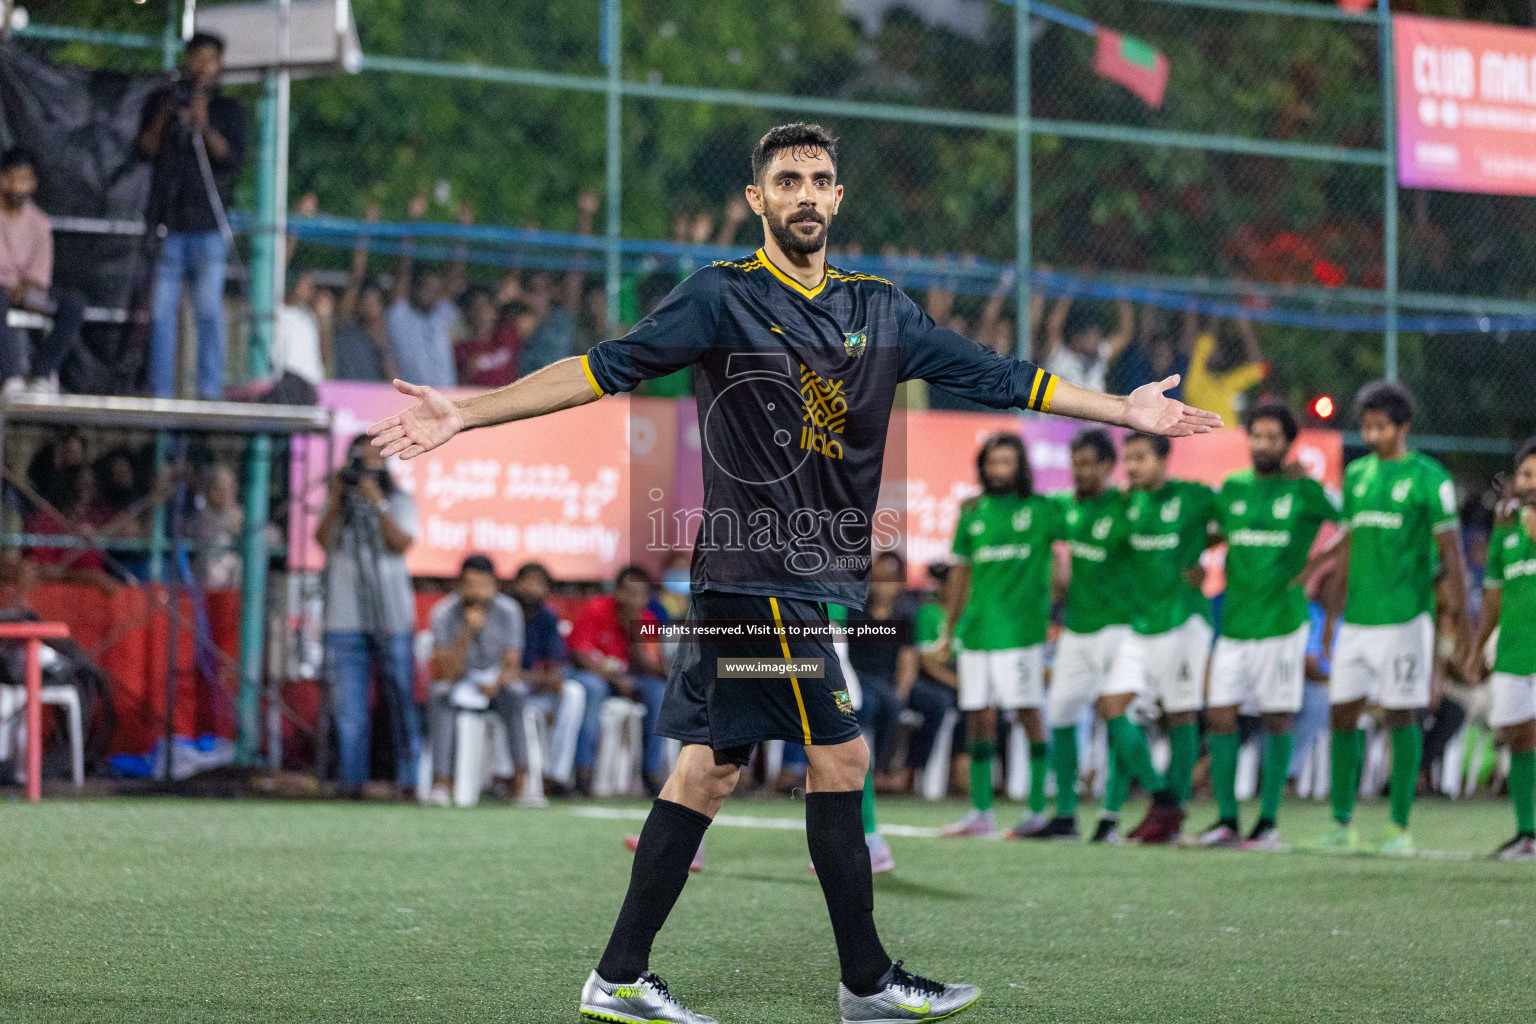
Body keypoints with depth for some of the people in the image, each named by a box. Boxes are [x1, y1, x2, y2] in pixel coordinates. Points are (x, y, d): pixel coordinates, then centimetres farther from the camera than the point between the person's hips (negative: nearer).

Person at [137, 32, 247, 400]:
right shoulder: (161, 101, 15)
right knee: (163, 310, -4)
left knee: (209, 310, -8)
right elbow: (146, 150, 5)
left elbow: (233, 159, -1)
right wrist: (166, 116, -9)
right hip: (168, 219, 1)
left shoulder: (227, 110, 12)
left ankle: (210, 390, -9)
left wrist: (204, 126, -14)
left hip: (208, 221, -1)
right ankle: (160, 392, -3)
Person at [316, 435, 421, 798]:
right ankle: (352, 778, 0)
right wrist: (336, 501, -9)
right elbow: (323, 539, -1)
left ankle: (410, 777, -3)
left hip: (391, 617, -2)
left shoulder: (399, 502, 8)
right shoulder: (339, 502, 14)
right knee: (349, 704, -1)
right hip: (345, 618, 2)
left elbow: (401, 543, -8)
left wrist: (377, 503, -14)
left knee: (401, 698, -4)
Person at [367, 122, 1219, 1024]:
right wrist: (465, 415, -17)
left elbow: (995, 377, 15)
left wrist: (1127, 411, 15)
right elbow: (604, 371, -9)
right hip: (757, 570, -6)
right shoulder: (723, 297, -5)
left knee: (712, 765, 7)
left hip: (819, 573, 6)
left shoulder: (881, 309, 12)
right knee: (840, 755, -6)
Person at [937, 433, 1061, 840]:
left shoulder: (1042, 510, 1)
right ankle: (981, 813, 12)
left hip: (1021, 629, -4)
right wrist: (951, 628, 19)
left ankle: (1039, 810, -1)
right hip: (976, 630, 4)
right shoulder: (973, 513, 13)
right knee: (978, 716, 5)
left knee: (1029, 715, -6)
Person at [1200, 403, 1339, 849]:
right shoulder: (1232, 488, 10)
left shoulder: (1304, 490, -2)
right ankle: (1226, 819, 5)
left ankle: (1269, 821, 6)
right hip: (1234, 623, 4)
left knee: (1277, 720, 0)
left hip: (1282, 622, -4)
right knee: (1220, 716, -3)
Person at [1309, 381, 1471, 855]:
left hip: (1405, 617, -5)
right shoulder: (1356, 474, 12)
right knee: (1343, 713, 3)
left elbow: (1451, 553, -5)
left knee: (1400, 717, -3)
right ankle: (1342, 824, 11)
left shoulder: (1429, 477, -5)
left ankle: (1401, 828, 3)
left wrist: (1464, 624, -9)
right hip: (1357, 619, 5)